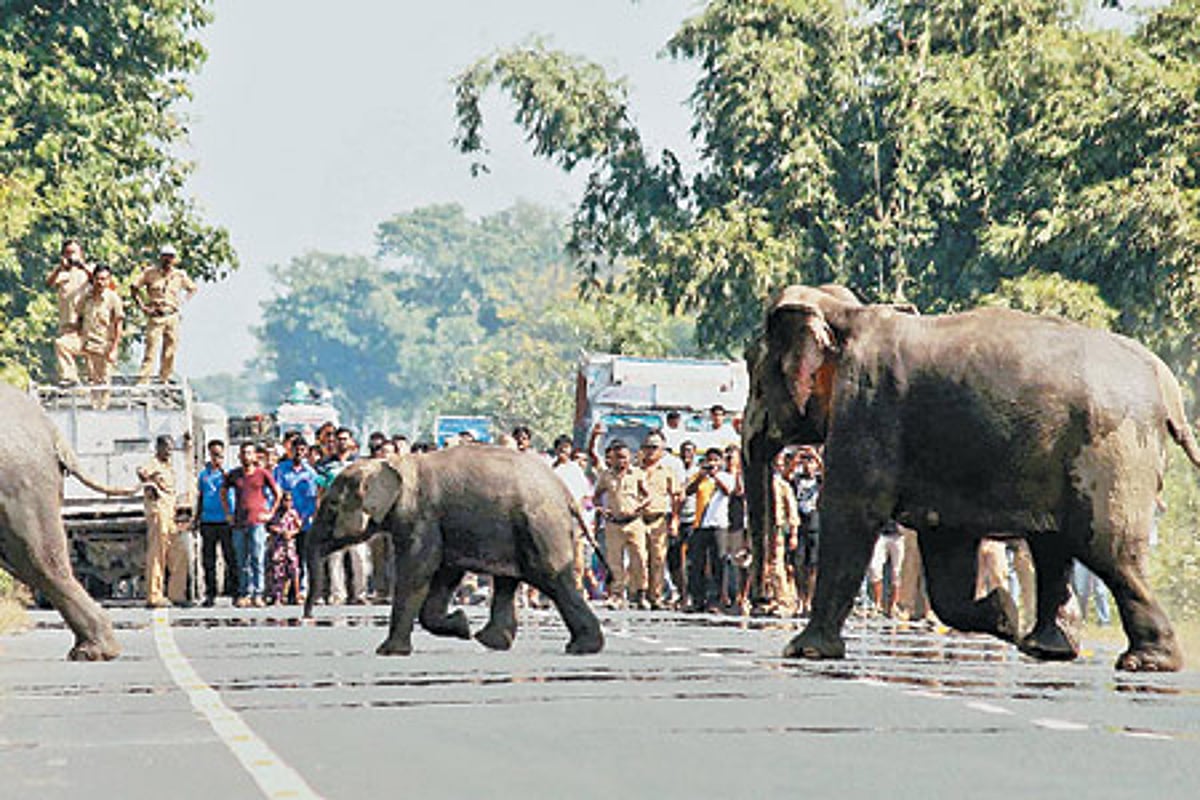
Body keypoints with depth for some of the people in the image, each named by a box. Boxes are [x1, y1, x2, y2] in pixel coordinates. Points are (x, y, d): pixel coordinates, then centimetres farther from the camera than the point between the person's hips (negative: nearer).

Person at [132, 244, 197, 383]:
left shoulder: (180, 276, 7)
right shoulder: (150, 273, -1)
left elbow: (192, 289, 24)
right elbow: (134, 288, 5)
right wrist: (142, 306, -3)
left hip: (172, 317, 3)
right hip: (155, 317, -3)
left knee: (169, 352, 5)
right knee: (151, 350, -10)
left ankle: (164, 379, 16)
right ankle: (143, 380, -10)